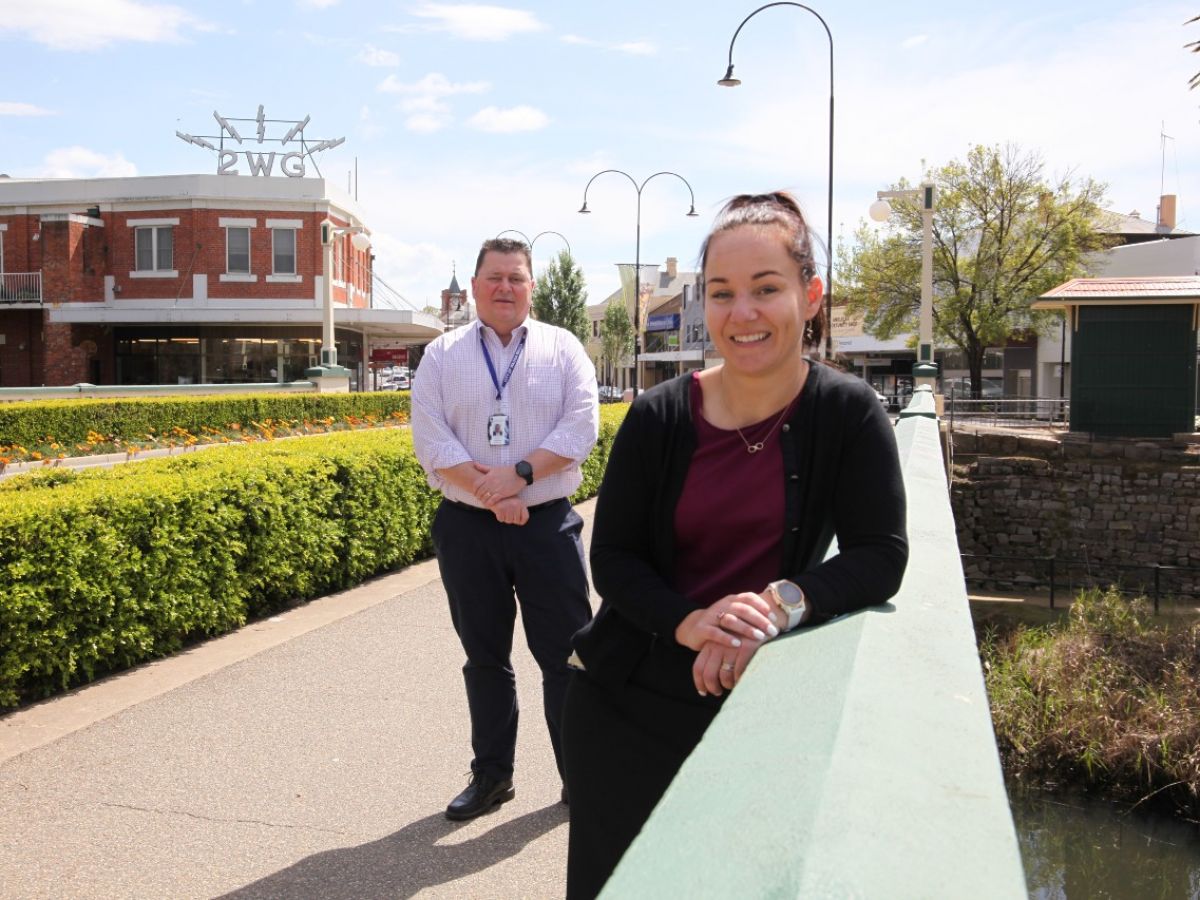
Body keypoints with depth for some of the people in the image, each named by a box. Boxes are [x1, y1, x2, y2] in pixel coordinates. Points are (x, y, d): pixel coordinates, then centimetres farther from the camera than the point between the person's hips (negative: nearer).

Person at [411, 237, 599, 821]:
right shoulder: (442, 356, 7)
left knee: (564, 654, 2)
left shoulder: (563, 349, 5)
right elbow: (430, 440, -4)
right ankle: (491, 775, 27)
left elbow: (581, 427, -6)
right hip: (467, 527, 2)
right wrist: (487, 490, -15)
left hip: (547, 524, -1)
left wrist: (519, 474, -18)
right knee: (484, 657, 12)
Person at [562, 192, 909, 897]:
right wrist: (688, 623, -21)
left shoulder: (848, 414, -8)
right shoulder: (659, 417, -6)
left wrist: (785, 601, -28)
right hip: (627, 705, 1)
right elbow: (612, 559, -3)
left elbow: (881, 559, -10)